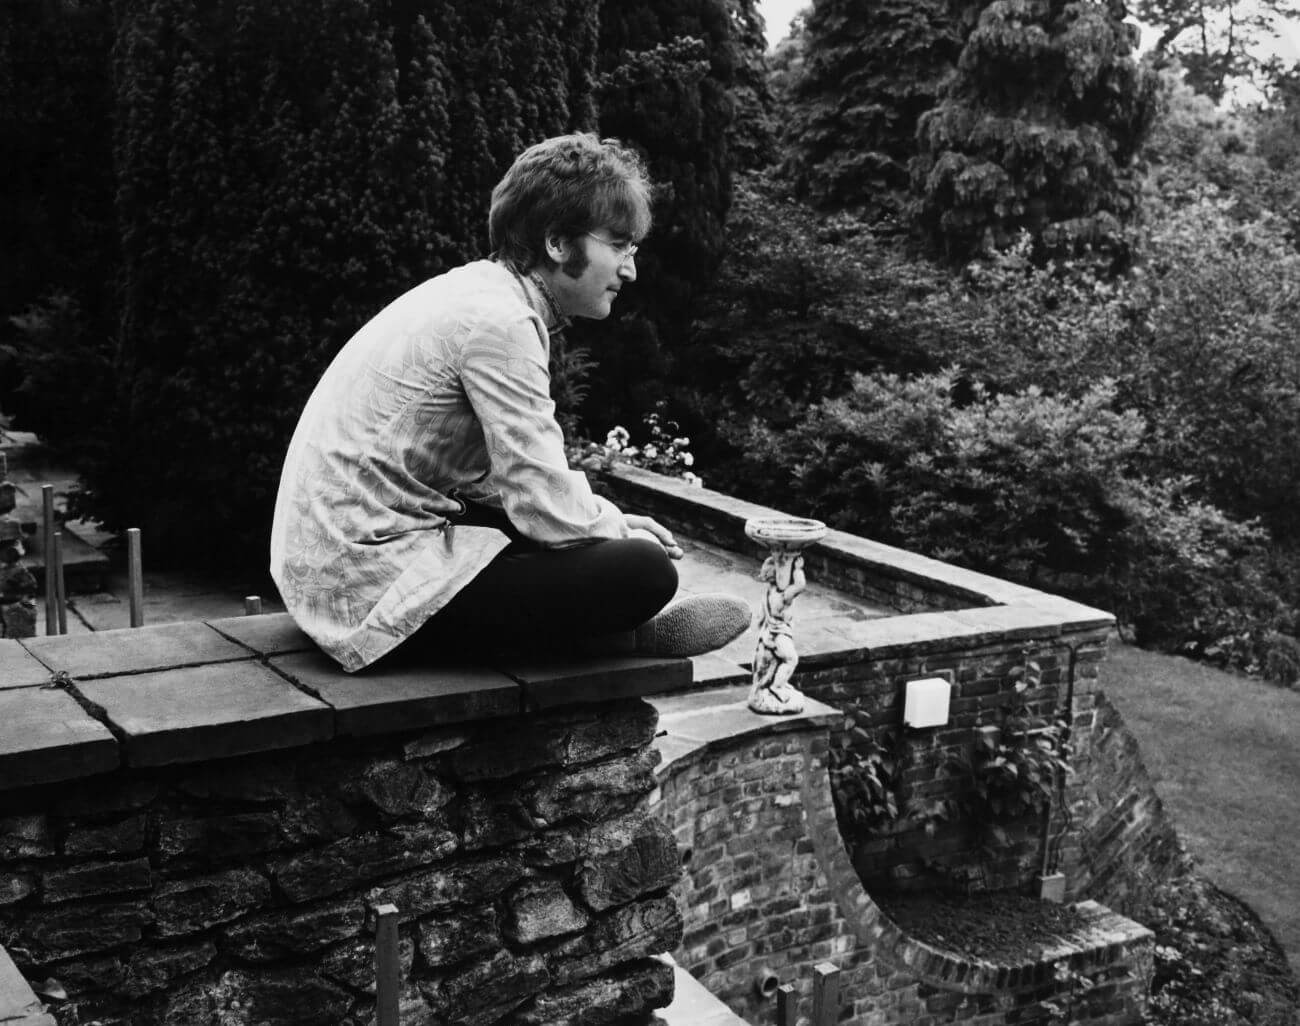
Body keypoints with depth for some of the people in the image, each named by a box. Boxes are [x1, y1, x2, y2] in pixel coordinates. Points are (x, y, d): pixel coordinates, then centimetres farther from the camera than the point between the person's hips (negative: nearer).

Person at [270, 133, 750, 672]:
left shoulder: (481, 287, 12)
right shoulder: (500, 322, -18)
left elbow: (509, 477, 17)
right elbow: (548, 510, -21)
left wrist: (607, 519, 8)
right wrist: (616, 527, 0)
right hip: (373, 581, -11)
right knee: (644, 570, -18)